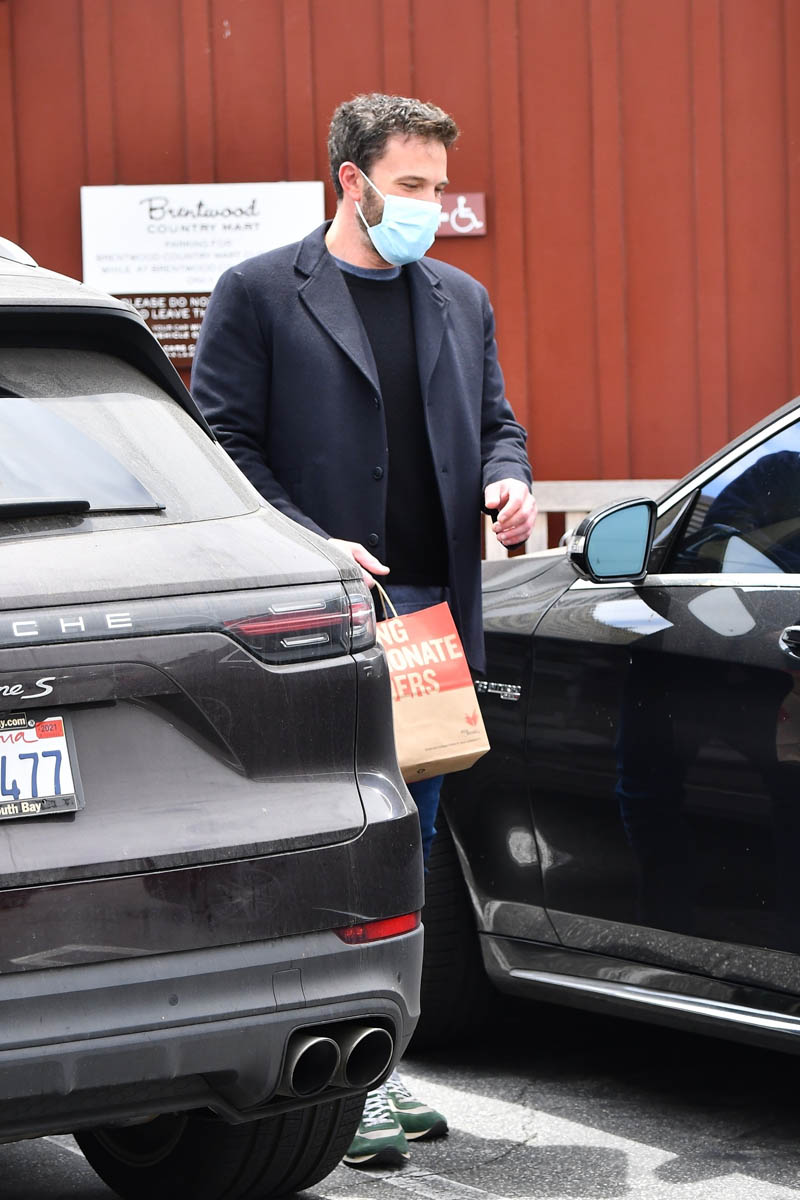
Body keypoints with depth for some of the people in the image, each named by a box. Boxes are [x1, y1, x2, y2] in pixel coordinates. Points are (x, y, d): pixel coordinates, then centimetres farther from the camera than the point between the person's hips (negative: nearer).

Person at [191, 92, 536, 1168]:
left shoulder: (461, 299, 16)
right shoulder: (259, 293, -1)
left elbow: (493, 420, 24)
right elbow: (225, 443, -5)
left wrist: (509, 479, 1)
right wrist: (310, 548, -15)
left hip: (433, 614, 6)